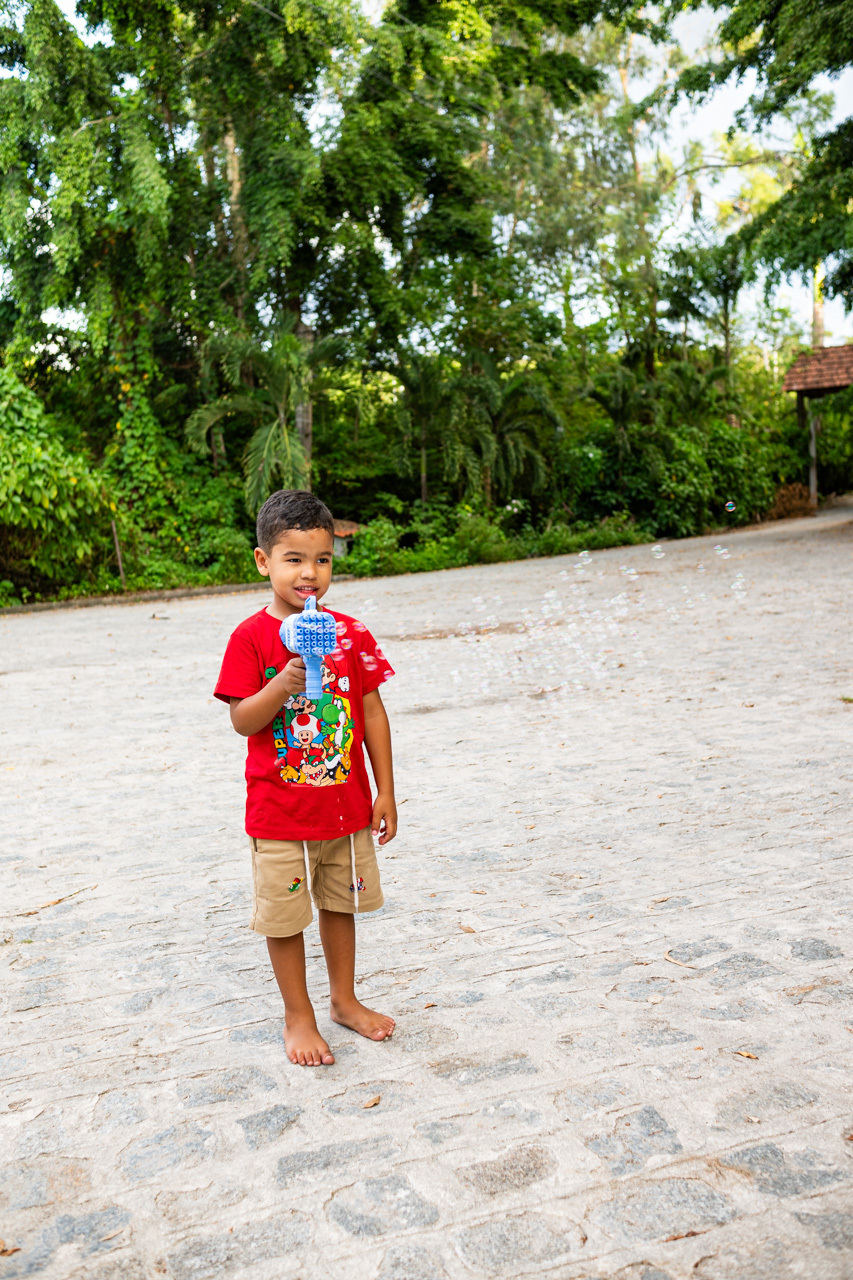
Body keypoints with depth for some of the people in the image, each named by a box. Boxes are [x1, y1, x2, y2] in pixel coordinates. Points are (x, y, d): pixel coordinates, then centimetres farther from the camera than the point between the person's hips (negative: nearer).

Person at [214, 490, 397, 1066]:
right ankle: (299, 1016, 29)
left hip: (347, 803, 3)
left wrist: (385, 792, 2)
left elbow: (373, 714, 3)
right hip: (280, 811, -3)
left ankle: (345, 999, 38)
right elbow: (241, 720, -14)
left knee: (341, 904, 19)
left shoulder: (350, 633, -1)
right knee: (285, 916, 10)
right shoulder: (251, 638, -10)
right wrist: (284, 683, -32)